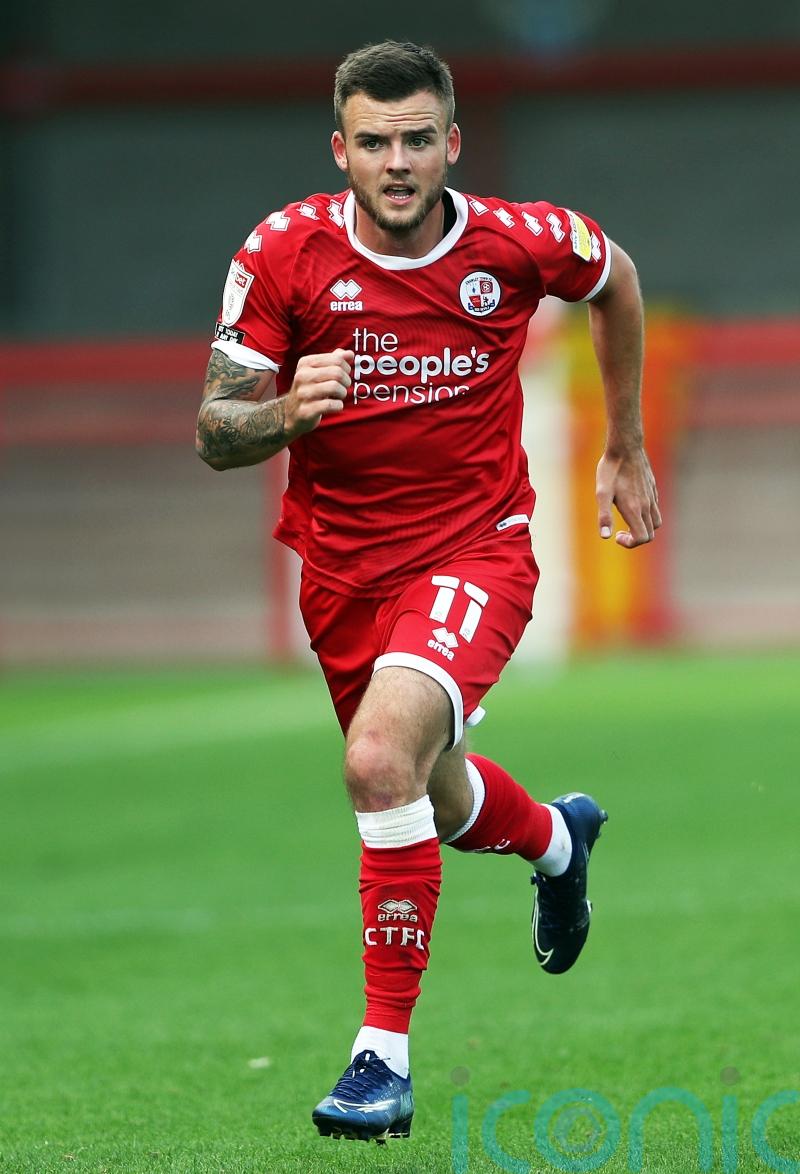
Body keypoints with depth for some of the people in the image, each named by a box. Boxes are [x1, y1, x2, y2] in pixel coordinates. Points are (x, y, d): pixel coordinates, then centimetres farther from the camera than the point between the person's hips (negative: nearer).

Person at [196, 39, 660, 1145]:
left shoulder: (520, 243, -13)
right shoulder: (286, 252, -13)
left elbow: (615, 279, 11)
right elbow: (214, 434, -9)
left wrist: (625, 448, 18)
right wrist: (284, 411, -32)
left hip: (475, 548, -3)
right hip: (343, 567, 4)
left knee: (382, 757, -29)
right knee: (439, 802, 21)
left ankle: (385, 1054, -20)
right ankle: (557, 837, 60)